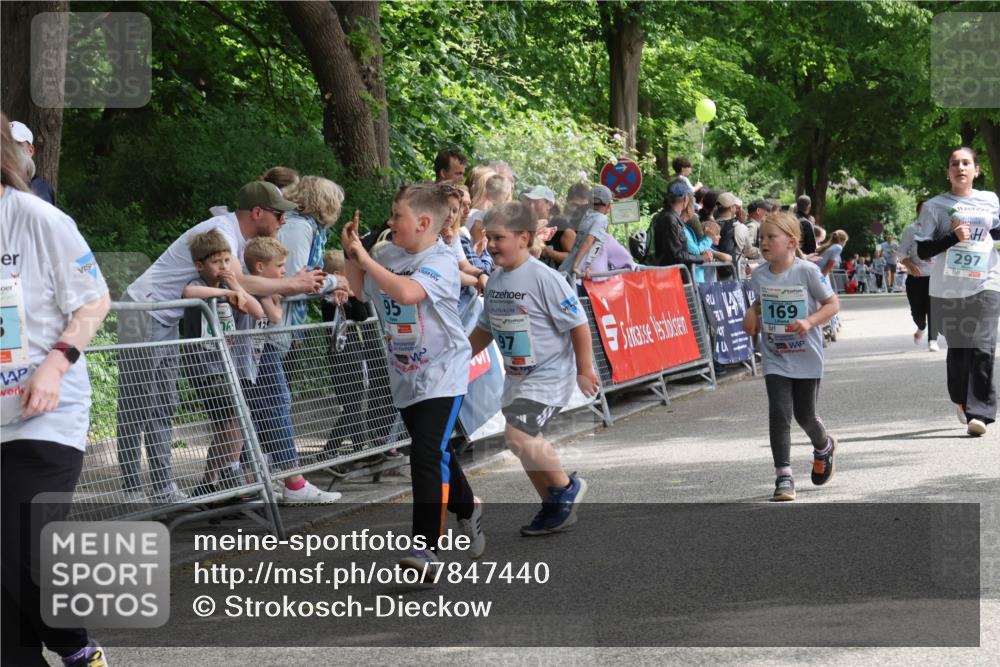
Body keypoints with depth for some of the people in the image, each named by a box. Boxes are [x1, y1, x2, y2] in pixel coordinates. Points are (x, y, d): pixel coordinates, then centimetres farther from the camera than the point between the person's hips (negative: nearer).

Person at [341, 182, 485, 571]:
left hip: (442, 375, -8)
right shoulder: (389, 255, 4)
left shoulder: (441, 261, -18)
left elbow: (407, 292, -36)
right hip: (405, 377, 8)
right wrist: (352, 254, 4)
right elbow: (360, 290, 20)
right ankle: (468, 510, 44)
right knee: (438, 453, 21)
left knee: (428, 455, -18)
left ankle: (425, 547, -18)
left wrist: (366, 259, -26)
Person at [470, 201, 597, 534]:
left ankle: (566, 486, -1)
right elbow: (485, 329, 18)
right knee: (526, 444, 11)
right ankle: (556, 508, 27)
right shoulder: (495, 281, 5)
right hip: (517, 377, 8)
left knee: (518, 433, -21)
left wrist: (585, 371, -13)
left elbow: (578, 324, -15)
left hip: (549, 374, -8)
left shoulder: (543, 278, -18)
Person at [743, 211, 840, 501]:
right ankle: (783, 477, -7)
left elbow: (832, 304, -7)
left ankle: (824, 447, 44)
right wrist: (752, 314, -3)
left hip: (807, 356, -2)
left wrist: (809, 322, -23)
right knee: (779, 414, -10)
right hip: (775, 359, 2)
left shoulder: (807, 271, -14)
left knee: (804, 414, 9)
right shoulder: (759, 275, -1)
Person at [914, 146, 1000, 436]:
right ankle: (962, 401, 30)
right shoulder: (934, 206, 1)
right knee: (958, 349, 7)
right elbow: (923, 250, -4)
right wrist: (953, 236, -17)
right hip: (948, 289, 0)